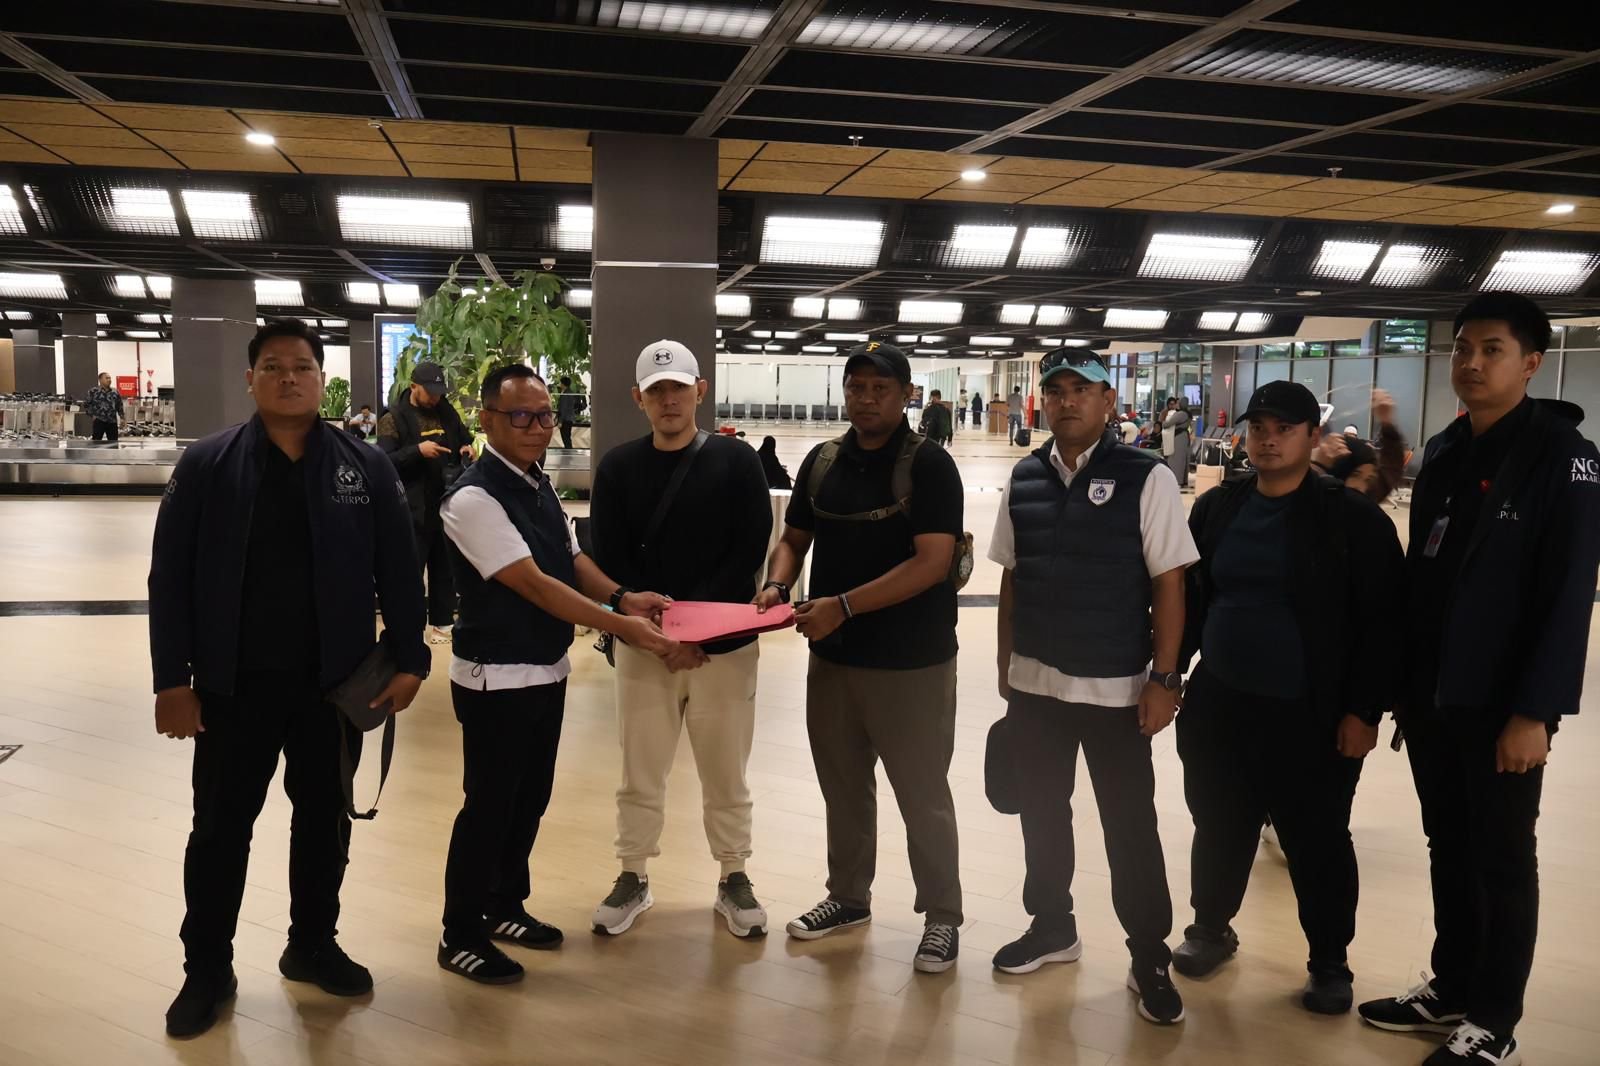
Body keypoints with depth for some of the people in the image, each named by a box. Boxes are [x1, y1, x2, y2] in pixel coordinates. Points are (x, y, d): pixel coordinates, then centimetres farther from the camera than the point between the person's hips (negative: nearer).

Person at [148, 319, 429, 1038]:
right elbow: (170, 577, -3)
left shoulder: (366, 468, 0)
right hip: (234, 683, -1)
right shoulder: (206, 464, -3)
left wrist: (408, 659, -5)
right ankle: (207, 968, 26)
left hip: (334, 682, 1)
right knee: (221, 825, 9)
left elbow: (398, 573, 1)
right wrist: (172, 678, -7)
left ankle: (312, 945, 34)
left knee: (324, 819, 14)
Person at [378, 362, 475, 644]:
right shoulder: (394, 418, -6)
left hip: (447, 504, 6)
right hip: (413, 508, -5)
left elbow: (466, 440, 24)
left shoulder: (447, 412, 11)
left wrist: (468, 450, 1)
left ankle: (442, 621, 25)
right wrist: (418, 450, -24)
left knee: (445, 567, 14)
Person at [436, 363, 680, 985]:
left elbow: (573, 561, 12)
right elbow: (535, 585, -25)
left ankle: (505, 907, 37)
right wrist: (622, 626, -27)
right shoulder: (474, 497, -21)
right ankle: (460, 935, 20)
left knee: (531, 798, 19)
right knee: (489, 805, 3)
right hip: (496, 678, -8)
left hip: (548, 670, 8)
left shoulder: (539, 483, 8)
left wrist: (621, 597, -8)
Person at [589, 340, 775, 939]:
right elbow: (608, 561, -2)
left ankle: (733, 879, 26)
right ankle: (633, 878, 27)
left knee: (725, 774, 10)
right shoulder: (618, 468, 2)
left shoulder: (736, 461, -2)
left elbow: (750, 552, -7)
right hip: (642, 645, 1)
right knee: (640, 774, 10)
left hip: (725, 644, -1)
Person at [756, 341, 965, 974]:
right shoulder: (822, 462, 7)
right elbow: (794, 539, 14)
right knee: (843, 788, 18)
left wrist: (843, 605, -25)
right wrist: (778, 585, -8)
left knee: (922, 796, 6)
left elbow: (931, 563, -20)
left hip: (912, 663, -5)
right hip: (832, 657, 6)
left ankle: (942, 916, 23)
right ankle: (848, 897, 36)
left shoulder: (929, 466, -11)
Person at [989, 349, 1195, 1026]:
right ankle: (1052, 926, 37)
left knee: (1130, 827, 7)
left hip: (1116, 687, -4)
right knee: (1041, 811, 17)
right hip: (1034, 683, 4)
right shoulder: (1024, 479, 4)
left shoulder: (1145, 478, -9)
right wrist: (1005, 666, 11)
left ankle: (1150, 958, 24)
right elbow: (1011, 579, 10)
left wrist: (1164, 678, -10)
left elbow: (1169, 585, -7)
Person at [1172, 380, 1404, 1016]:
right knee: (1219, 828, 17)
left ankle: (1329, 963, 28)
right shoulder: (1216, 508, 4)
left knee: (1316, 843, 9)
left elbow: (1383, 621, -9)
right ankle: (1211, 928, 38)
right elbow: (1188, 597, 12)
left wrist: (1363, 710, -11)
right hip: (1218, 704, 4)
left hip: (1309, 716, -4)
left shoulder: (1351, 517, -9)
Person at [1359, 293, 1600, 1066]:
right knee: (1448, 850, 15)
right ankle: (1450, 989, 30)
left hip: (1502, 703, -6)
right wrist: (1401, 682, 13)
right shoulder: (1443, 452, 9)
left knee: (1501, 862, 5)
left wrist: (1535, 710, -18)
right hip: (1432, 697, 6)